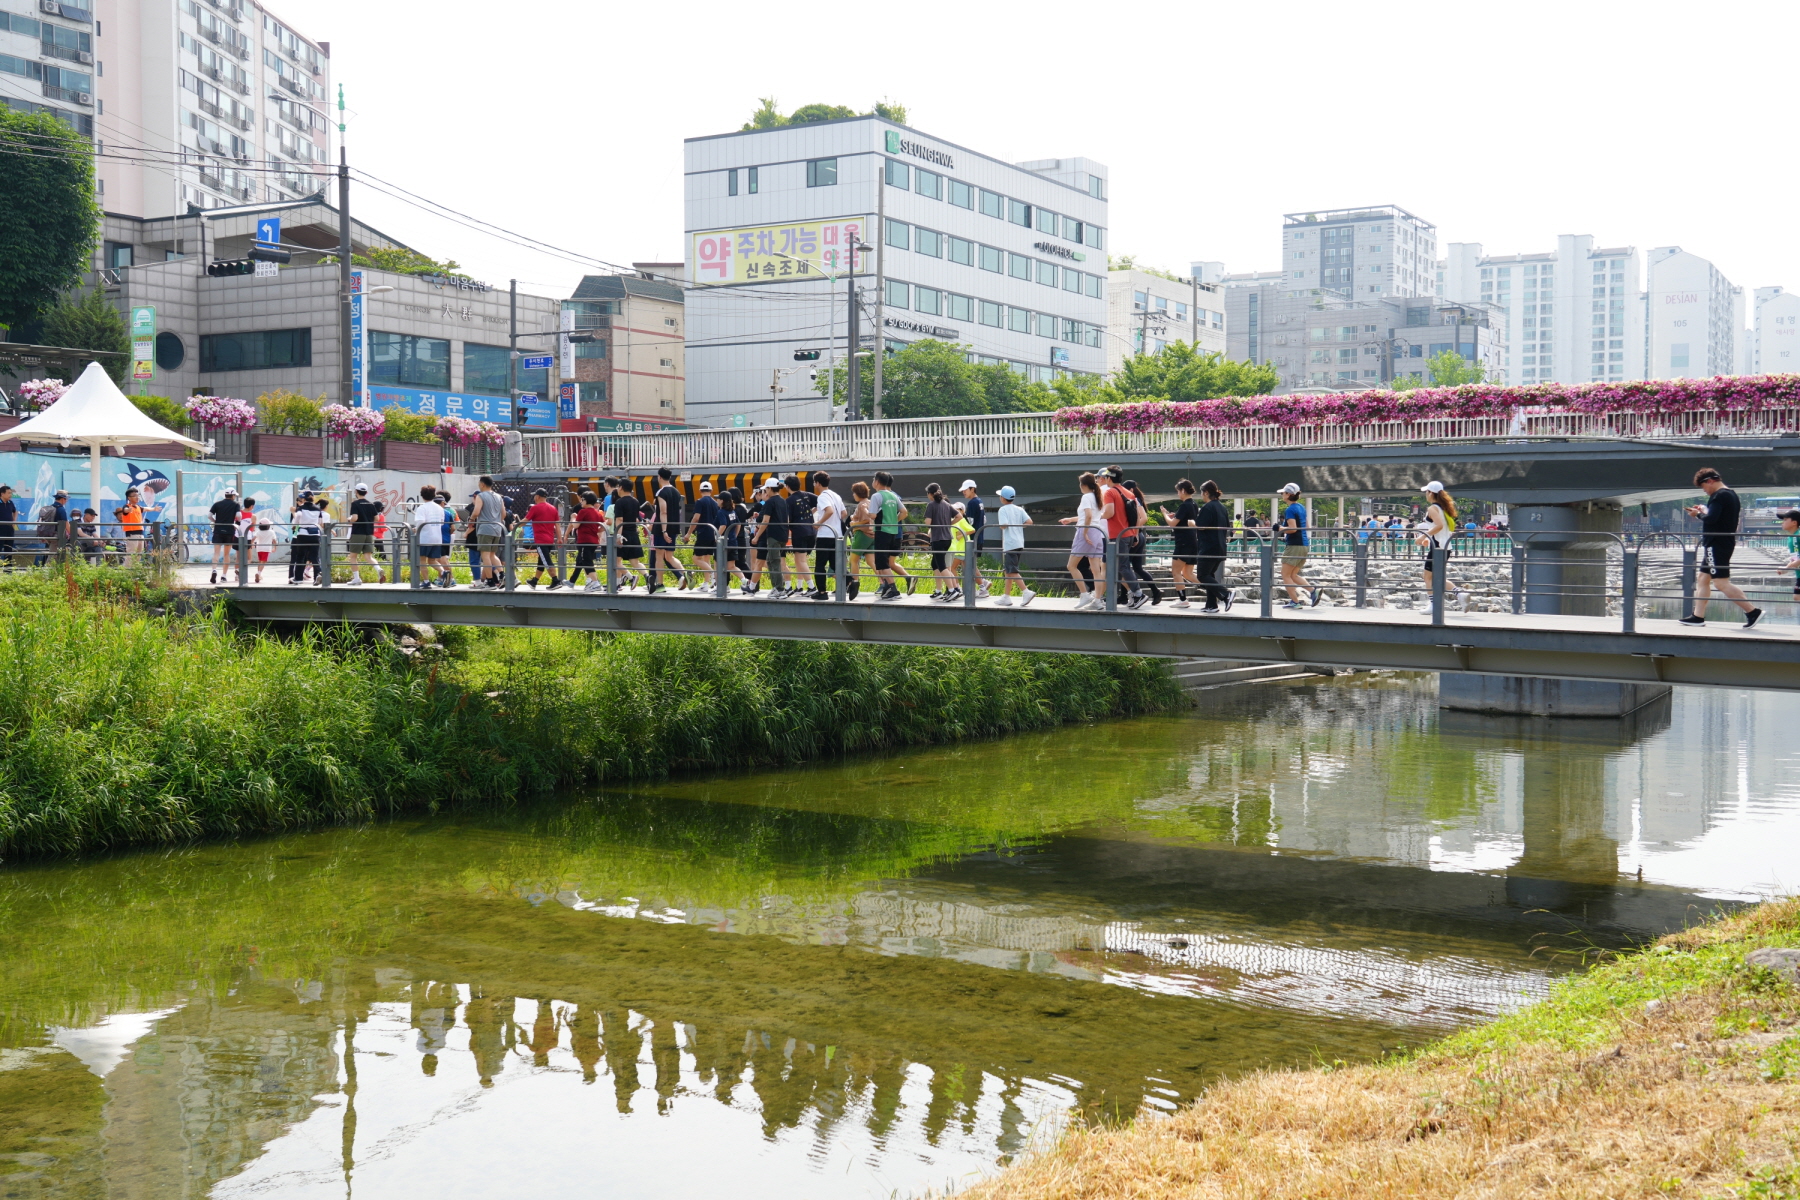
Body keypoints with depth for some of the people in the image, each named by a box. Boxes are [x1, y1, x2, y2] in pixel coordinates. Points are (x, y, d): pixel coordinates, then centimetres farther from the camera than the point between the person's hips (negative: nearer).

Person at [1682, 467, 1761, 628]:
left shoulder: (1719, 496, -16)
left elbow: (1710, 519, -25)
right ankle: (1698, 616, 15)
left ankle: (1752, 611, -11)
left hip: (1716, 545, -11)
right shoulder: (1731, 494, 16)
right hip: (1725, 542, 11)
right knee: (1703, 578, 13)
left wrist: (1699, 513, -7)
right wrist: (1704, 511, 12)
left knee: (1721, 583, -10)